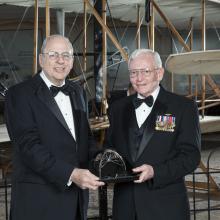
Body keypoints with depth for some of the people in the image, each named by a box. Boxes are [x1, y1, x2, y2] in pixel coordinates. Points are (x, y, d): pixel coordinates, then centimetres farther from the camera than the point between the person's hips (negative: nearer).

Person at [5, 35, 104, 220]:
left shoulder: (77, 92, 13)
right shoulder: (20, 94, -9)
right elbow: (30, 146, -17)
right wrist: (71, 174, -25)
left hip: (77, 194, 6)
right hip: (39, 198, -6)